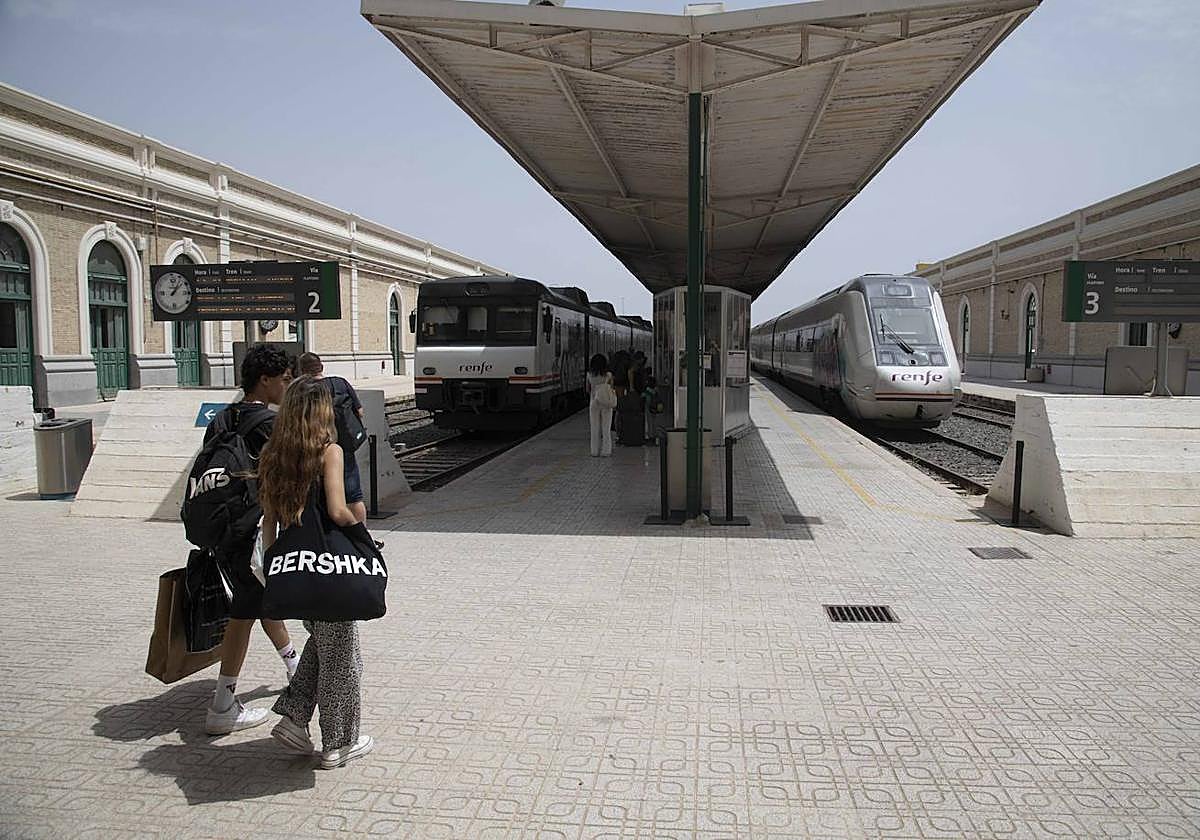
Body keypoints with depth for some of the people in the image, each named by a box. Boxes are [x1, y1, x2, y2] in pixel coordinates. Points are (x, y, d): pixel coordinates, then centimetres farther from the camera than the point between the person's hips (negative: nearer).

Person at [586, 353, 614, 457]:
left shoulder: (589, 375, -3)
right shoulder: (608, 375, -9)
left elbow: (588, 390, 7)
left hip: (594, 403, 2)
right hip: (606, 403, -2)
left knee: (595, 428, 9)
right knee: (606, 428, 5)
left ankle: (595, 451, 10)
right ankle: (605, 451, 6)